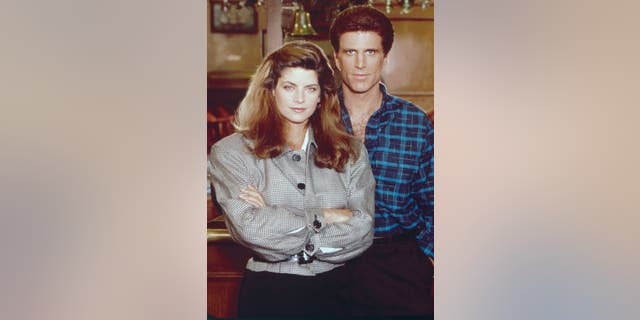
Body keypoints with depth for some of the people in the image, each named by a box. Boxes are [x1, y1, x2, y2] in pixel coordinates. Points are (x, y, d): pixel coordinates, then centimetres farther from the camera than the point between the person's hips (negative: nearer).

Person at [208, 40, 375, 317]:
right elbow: (250, 228, -11)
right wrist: (326, 217, -3)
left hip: (334, 289, 2)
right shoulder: (231, 152, 3)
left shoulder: (351, 152, 11)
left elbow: (362, 231, 0)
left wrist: (276, 221, -6)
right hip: (269, 291, -1)